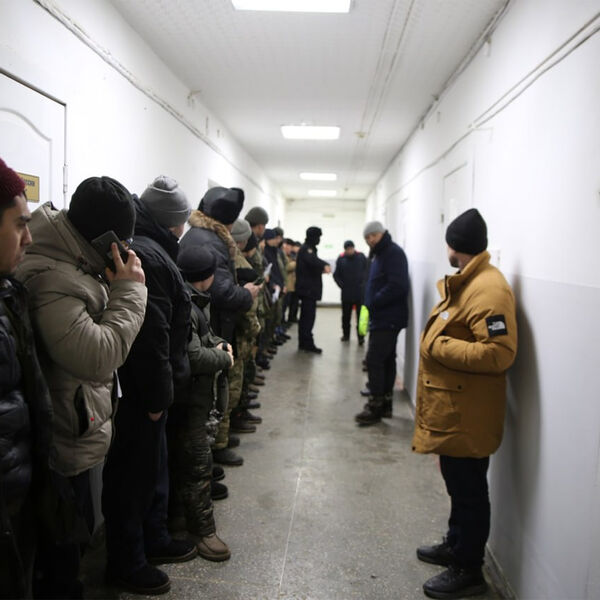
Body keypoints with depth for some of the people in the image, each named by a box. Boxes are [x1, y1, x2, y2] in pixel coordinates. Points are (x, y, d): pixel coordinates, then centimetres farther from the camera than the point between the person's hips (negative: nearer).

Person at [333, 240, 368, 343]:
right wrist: (342, 285, -6)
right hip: (346, 292, 1)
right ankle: (346, 334, 25)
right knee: (346, 315, 12)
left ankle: (361, 336, 3)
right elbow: (336, 275, 2)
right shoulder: (341, 259, -2)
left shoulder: (361, 257, -3)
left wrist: (364, 283, -1)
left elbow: (368, 270, 5)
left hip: (360, 292, -1)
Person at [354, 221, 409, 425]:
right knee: (386, 360, 14)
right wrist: (371, 305, 6)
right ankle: (385, 403, 22)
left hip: (388, 319, -10)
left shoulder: (394, 253, -14)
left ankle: (375, 406, -3)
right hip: (383, 318, 10)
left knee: (374, 360, -10)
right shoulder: (381, 254, 18)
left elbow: (398, 286, -24)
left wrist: (374, 302, -16)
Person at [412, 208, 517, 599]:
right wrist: (438, 343, 5)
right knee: (458, 485, 23)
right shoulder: (466, 281, 12)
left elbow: (498, 353, -30)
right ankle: (456, 546, 40)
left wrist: (438, 347, -24)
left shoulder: (488, 288, -22)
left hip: (466, 414, -10)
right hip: (453, 409, 10)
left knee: (469, 490, 5)